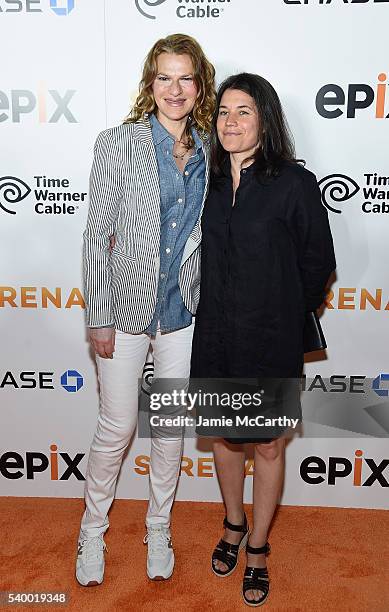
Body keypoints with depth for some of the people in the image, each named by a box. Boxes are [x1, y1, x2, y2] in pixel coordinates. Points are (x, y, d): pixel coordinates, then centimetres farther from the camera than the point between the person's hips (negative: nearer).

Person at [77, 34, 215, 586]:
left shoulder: (209, 150, 3)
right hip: (128, 307, -3)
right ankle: (93, 530, 33)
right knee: (117, 427, 8)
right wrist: (99, 319, -10)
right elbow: (97, 235, -8)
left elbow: (211, 231, 10)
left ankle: (159, 527, 37)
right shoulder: (118, 143, -7)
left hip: (185, 312, 3)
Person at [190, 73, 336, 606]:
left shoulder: (294, 183, -11)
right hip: (216, 336, 4)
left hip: (271, 340, -4)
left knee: (268, 445, 11)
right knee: (225, 435, 18)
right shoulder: (208, 182, 2)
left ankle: (257, 547, 34)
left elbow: (318, 262, -3)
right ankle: (234, 526, 44)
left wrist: (286, 313, 5)